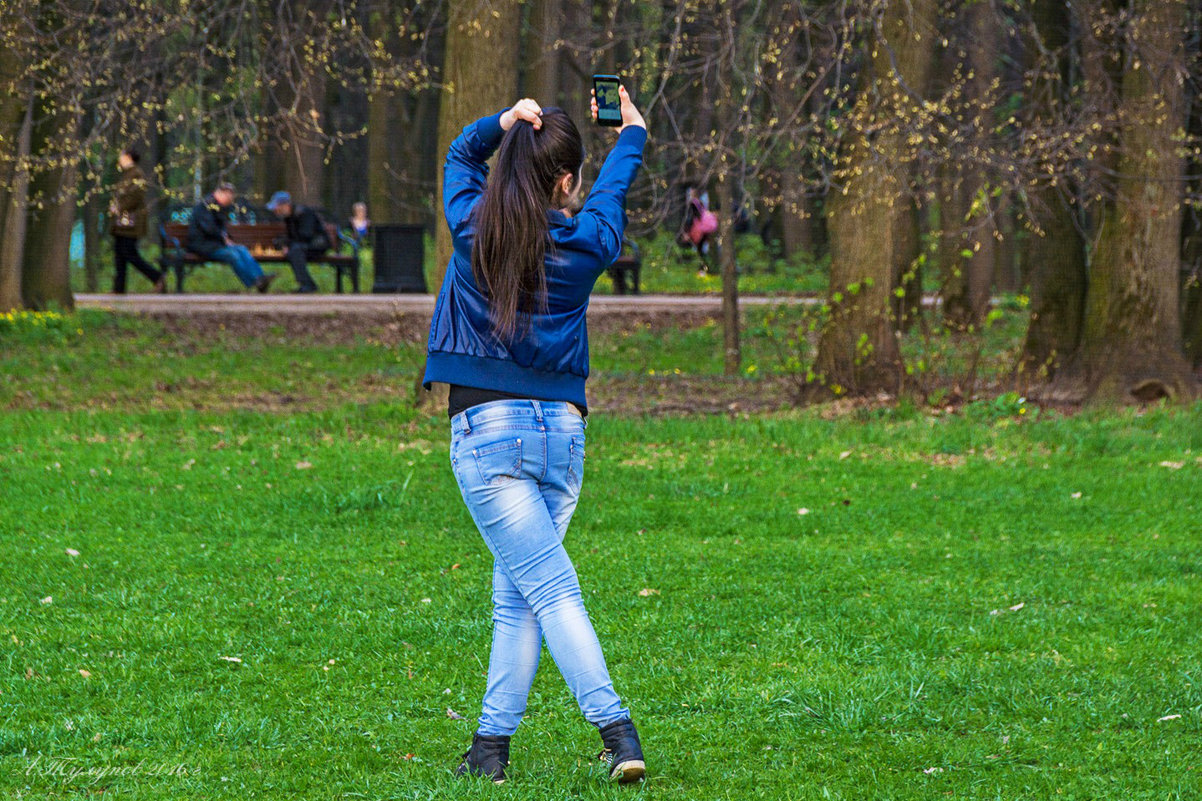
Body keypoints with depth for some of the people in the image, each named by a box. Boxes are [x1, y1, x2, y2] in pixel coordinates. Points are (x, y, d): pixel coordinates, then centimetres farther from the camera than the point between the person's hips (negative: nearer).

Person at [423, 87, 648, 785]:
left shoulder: (473, 228, -2)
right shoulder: (585, 245, 1)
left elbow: (460, 157, 19)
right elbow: (613, 190, 23)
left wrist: (501, 124, 3)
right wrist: (632, 134, 39)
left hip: (488, 428, -3)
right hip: (562, 429, 3)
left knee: (552, 589, -9)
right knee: (516, 595, 12)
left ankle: (615, 728, -22)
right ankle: (493, 743, 11)